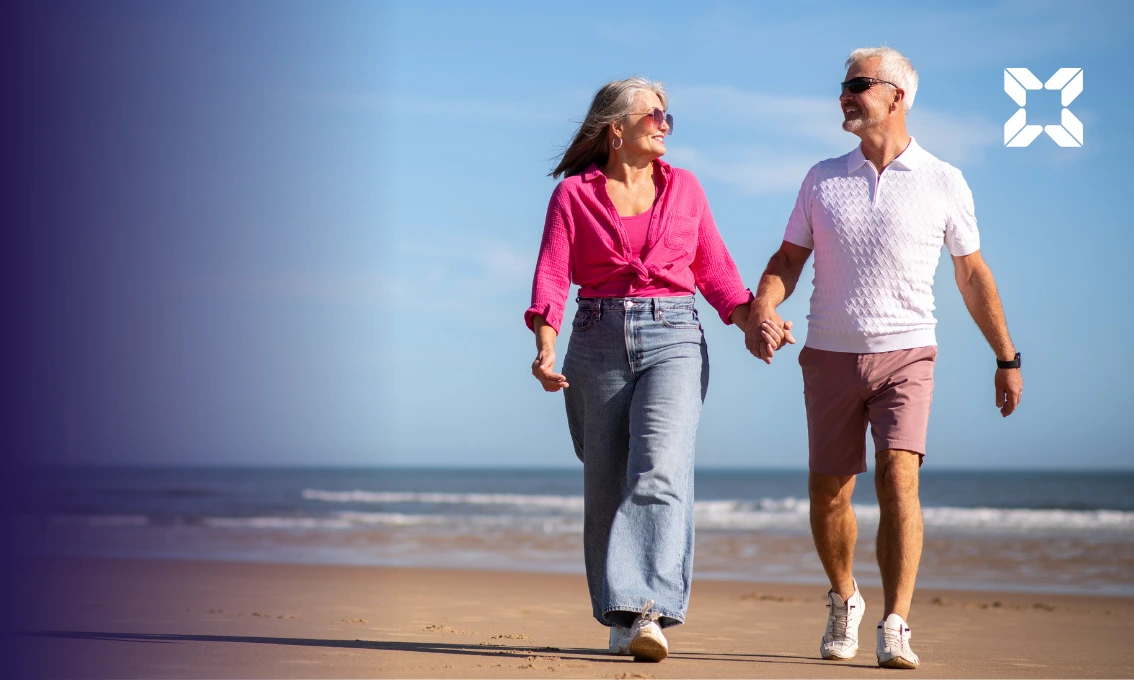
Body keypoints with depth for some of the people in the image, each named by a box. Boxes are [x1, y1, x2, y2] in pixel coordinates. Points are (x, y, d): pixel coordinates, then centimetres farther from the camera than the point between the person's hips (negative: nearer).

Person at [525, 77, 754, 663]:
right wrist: (545, 350, -18)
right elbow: (552, 277, -3)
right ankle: (619, 617, 17)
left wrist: (751, 322, -1)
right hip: (599, 341, 0)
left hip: (673, 337, 0)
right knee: (605, 484, 4)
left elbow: (715, 271, 15)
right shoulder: (574, 194, 5)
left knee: (660, 468, -19)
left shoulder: (684, 187, 12)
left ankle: (649, 612, -26)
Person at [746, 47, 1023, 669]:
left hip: (906, 354, -2)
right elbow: (788, 260, 8)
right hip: (830, 355, 3)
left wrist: (1007, 357, 11)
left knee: (898, 478, -19)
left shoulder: (943, 183, 1)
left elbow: (972, 274, 9)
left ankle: (894, 629, -19)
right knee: (827, 493, 7)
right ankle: (843, 600, 33)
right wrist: (762, 311, -14)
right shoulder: (822, 179, 6)